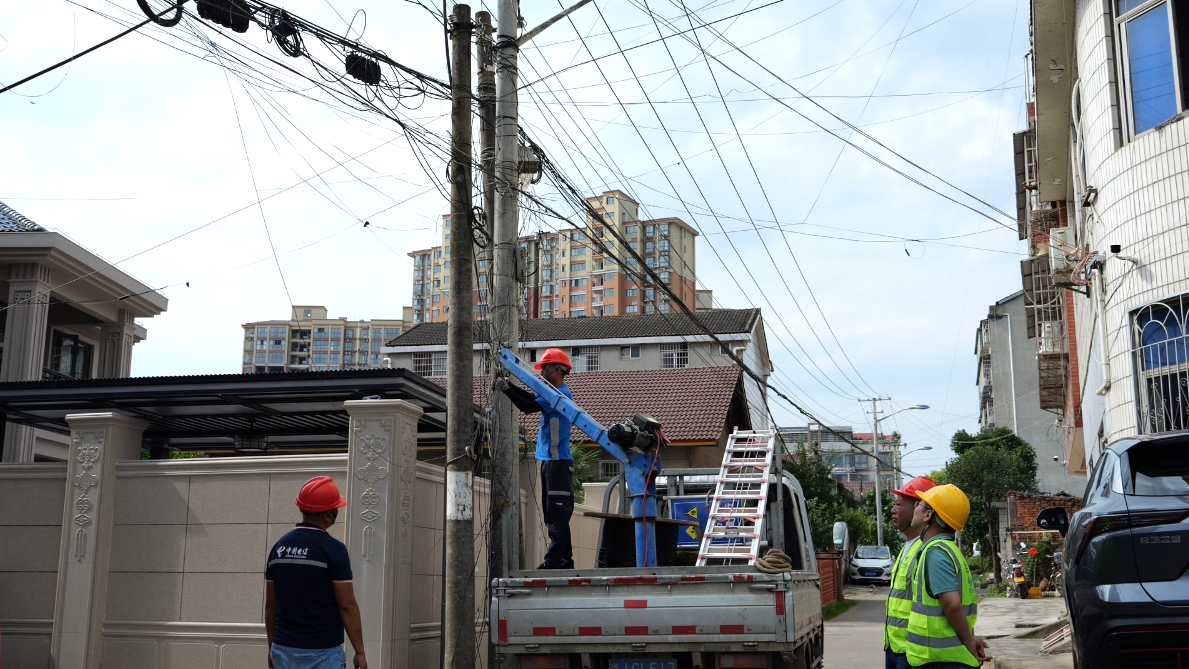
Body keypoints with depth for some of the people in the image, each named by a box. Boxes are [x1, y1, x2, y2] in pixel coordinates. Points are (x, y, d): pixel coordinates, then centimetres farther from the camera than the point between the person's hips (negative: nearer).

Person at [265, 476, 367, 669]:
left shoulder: (279, 547, 5)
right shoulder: (333, 549, -13)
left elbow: (270, 604, 11)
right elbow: (347, 606, -13)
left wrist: (273, 647, 20)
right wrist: (360, 651, -6)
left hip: (285, 650, 6)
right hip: (322, 653, -6)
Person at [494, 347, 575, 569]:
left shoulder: (561, 394, -15)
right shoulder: (554, 393, 15)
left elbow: (529, 407, -19)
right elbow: (530, 397, 20)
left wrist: (506, 390, -12)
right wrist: (507, 385, 9)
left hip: (558, 461, -10)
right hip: (549, 460, 10)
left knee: (557, 513, -11)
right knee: (554, 514, 12)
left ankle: (555, 560, -13)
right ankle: (564, 559, 16)